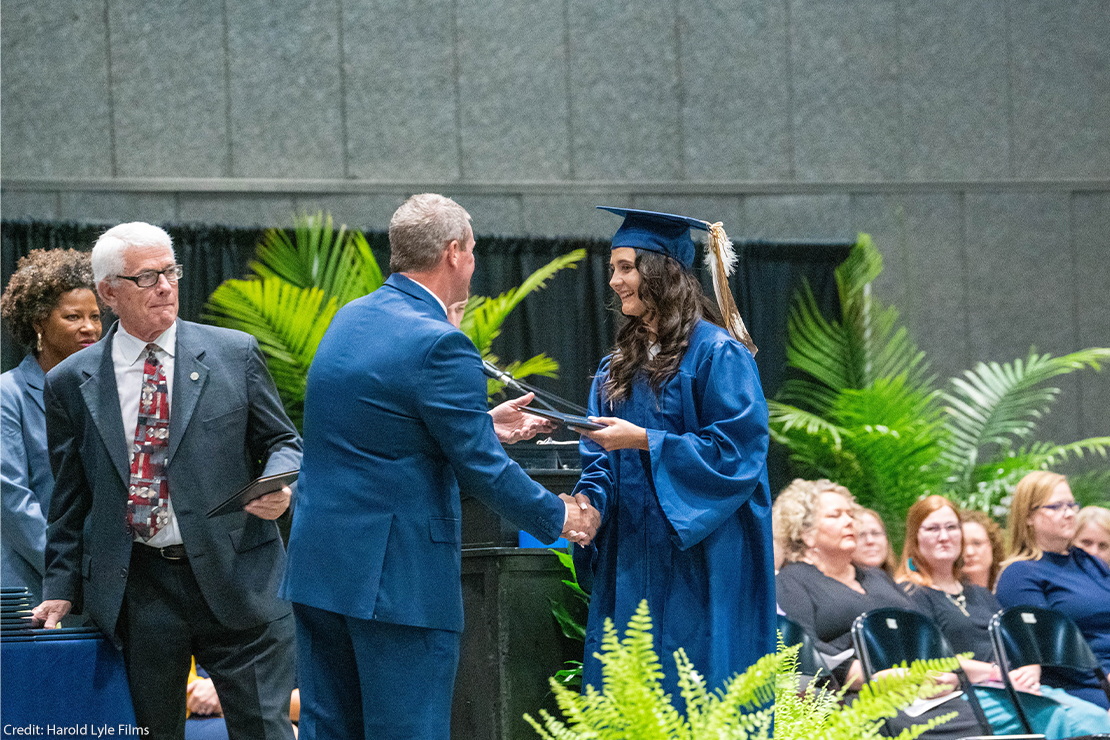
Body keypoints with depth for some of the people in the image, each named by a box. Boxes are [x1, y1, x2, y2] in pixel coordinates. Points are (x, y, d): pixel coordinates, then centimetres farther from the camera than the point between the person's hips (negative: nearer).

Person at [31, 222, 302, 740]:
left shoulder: (234, 354, 5)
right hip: (136, 591, 1)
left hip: (237, 580, -1)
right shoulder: (71, 384, 7)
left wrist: (279, 486, -13)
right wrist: (62, 590, 8)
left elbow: (283, 443, 9)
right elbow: (71, 500, 13)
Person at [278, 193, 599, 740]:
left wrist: (484, 423, 27)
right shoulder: (439, 345, -16)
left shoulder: (349, 319, 10)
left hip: (317, 564, 8)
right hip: (398, 577, -8)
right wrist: (559, 517, 1)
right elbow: (481, 468, -13)